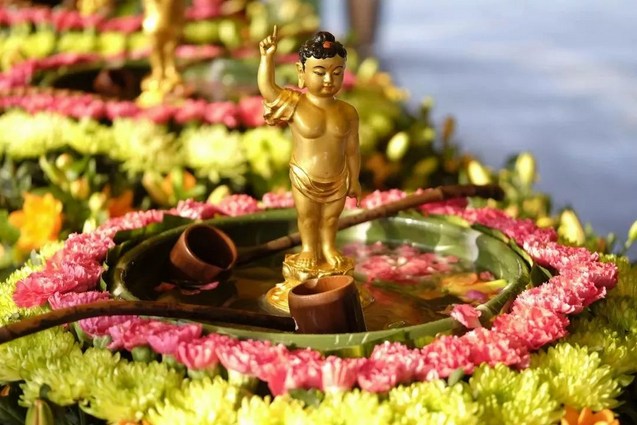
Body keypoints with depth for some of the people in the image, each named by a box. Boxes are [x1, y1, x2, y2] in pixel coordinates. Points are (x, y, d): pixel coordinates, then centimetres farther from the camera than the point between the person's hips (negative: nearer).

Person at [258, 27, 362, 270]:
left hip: (337, 180, 2)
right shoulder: (295, 105, -16)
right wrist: (267, 57, -39)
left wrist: (354, 179, 8)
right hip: (304, 179, -2)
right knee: (308, 218, 17)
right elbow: (266, 88, -28)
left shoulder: (347, 112, -7)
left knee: (331, 218, 20)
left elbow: (352, 150, 2)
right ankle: (309, 248, 38)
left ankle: (329, 247, 41)